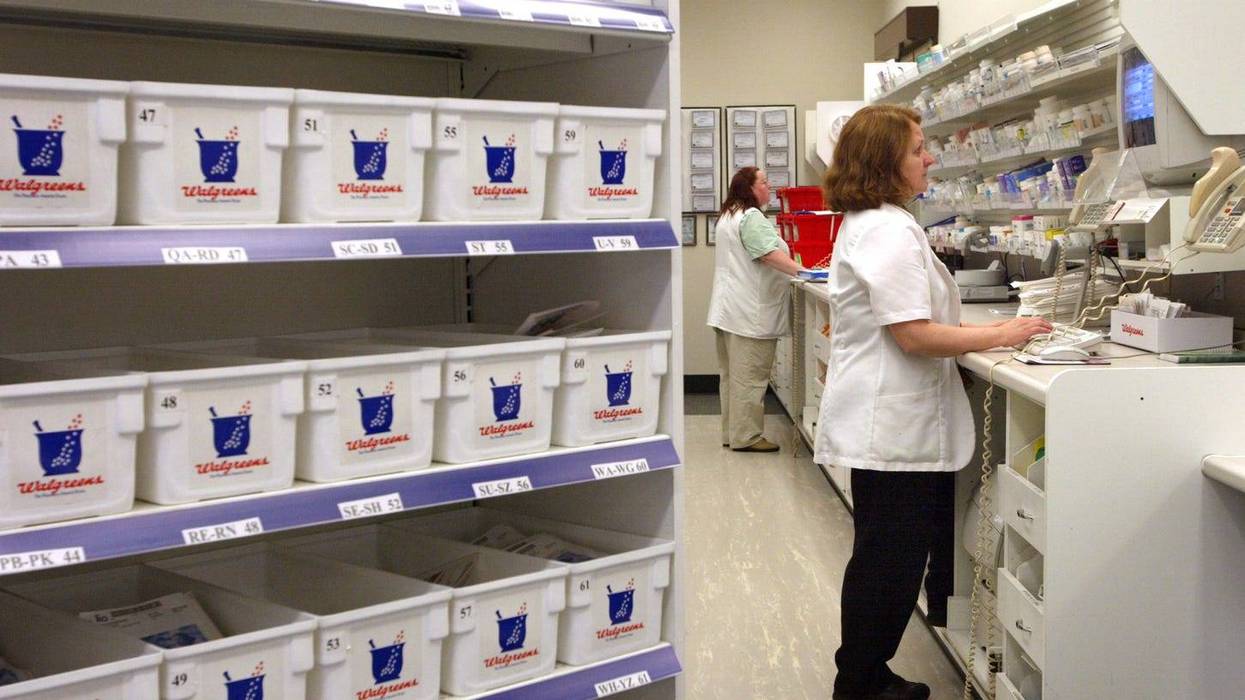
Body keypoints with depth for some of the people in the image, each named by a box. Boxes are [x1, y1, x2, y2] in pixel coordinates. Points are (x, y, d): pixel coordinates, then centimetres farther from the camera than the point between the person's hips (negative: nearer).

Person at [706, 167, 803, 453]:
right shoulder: (751, 217, -14)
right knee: (750, 375, -6)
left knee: (732, 373, 13)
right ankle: (746, 437, -3)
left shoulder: (728, 216, 20)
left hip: (727, 310, 11)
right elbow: (770, 254, -25)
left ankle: (732, 433, 19)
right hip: (750, 313, -11)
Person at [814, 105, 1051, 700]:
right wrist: (1000, 335, -14)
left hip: (887, 422, 11)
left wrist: (985, 329, 16)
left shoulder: (864, 224, 14)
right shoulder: (890, 232, -19)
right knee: (888, 561, 0)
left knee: (885, 558, 18)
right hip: (894, 426, -11)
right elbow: (915, 336, -23)